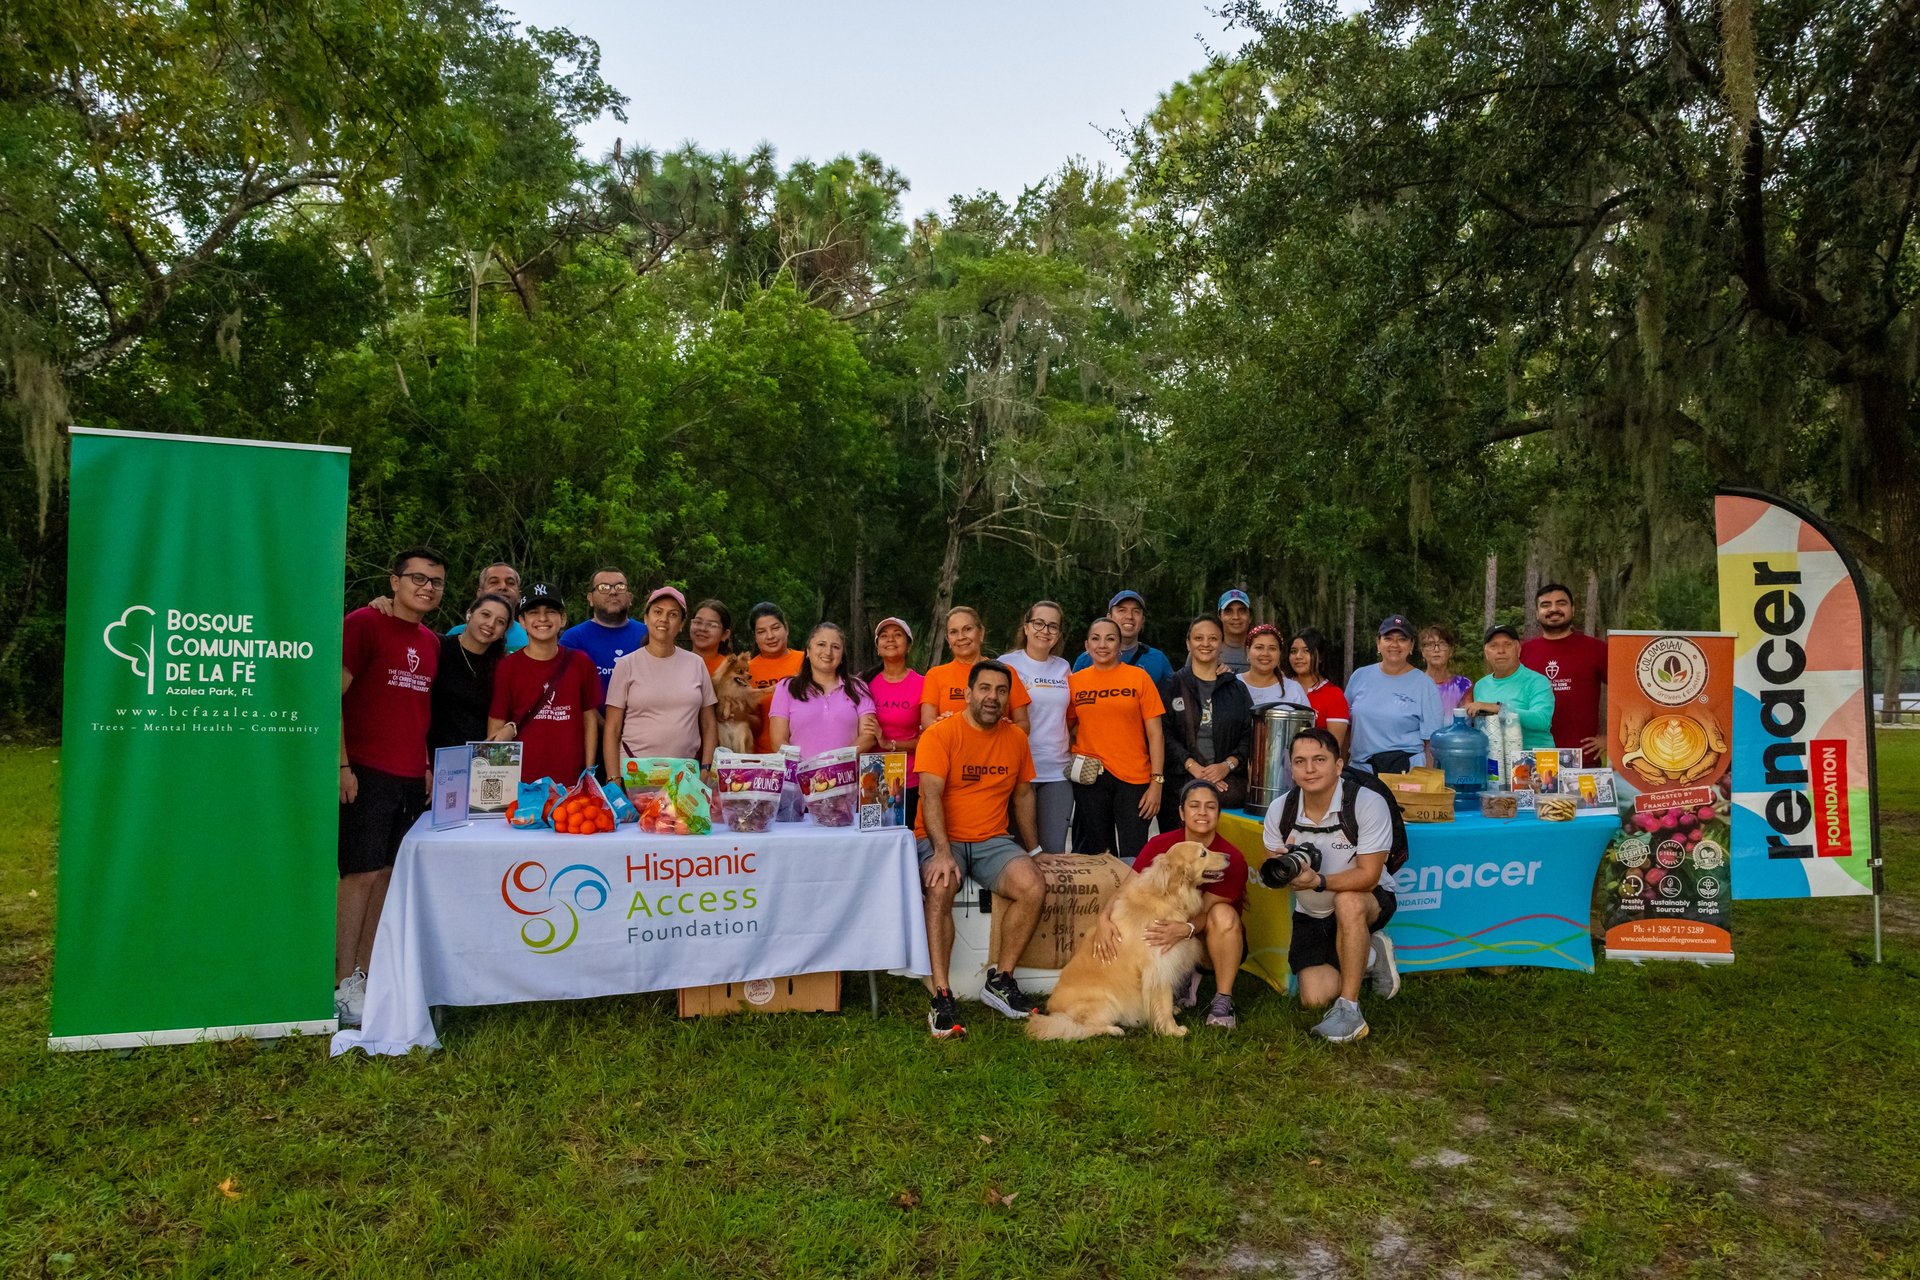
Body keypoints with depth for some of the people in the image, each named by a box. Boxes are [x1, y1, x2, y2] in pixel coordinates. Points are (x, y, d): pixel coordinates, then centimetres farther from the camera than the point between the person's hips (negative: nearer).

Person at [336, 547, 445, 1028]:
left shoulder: (431, 642, 14)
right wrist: (342, 764, -14)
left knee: (389, 874, 9)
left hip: (411, 777, 7)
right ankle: (343, 985, 3)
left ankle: (366, 973, 18)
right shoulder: (364, 623, -6)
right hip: (367, 774, -6)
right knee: (361, 874, -5)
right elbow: (333, 695, -10)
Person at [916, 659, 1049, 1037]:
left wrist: (1033, 851, 18)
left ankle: (999, 981, -6)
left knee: (1035, 888, -22)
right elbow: (931, 796, -17)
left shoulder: (1015, 737, 8)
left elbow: (1023, 794, 19)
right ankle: (942, 996, -26)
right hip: (941, 839, -4)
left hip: (992, 841, 4)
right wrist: (942, 852, -29)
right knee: (940, 889, -35)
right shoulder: (940, 734, -8)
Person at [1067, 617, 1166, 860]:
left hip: (1134, 779, -2)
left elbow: (1154, 733, -2)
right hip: (1089, 777, 2)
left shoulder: (1138, 677, 0)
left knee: (1133, 857, -2)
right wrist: (1074, 762, -1)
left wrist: (1156, 781, -8)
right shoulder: (1074, 681, 5)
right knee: (1096, 856, 10)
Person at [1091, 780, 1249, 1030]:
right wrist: (1104, 918, -40)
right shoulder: (1160, 845, -15)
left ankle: (1223, 1002, -19)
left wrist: (1185, 929, -45)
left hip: (1213, 944, -2)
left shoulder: (1231, 858, -21)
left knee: (1223, 914, -33)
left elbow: (1206, 913, -22)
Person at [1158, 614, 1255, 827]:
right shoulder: (1171, 686, 7)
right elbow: (1164, 734, -2)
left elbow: (1249, 735, 8)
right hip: (1180, 785, -1)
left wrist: (1228, 765, -8)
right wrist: (1194, 767, -12)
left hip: (1229, 784, 2)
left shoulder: (1237, 689, 14)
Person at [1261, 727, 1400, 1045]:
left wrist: (1319, 881, -43)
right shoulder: (1280, 811, -11)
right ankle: (1369, 958, 20)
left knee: (1346, 901, -40)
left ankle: (1350, 1010, -25)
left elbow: (1368, 875, -26)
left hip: (1369, 903, -4)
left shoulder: (1368, 804, -24)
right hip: (1311, 914, 4)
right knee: (1314, 998, -12)